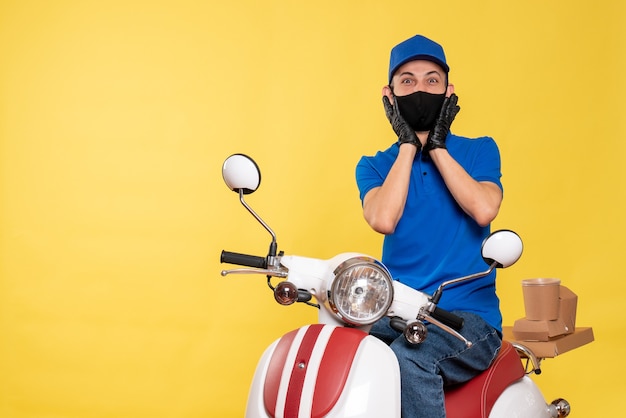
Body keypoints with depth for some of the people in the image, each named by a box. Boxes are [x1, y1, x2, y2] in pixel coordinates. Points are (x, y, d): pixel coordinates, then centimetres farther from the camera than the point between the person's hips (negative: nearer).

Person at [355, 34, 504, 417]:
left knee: (408, 359, -34)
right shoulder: (375, 166, 11)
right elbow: (383, 220, -11)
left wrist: (437, 146, -6)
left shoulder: (480, 151, 8)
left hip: (468, 316, -2)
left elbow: (484, 210, -13)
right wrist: (409, 145, -3)